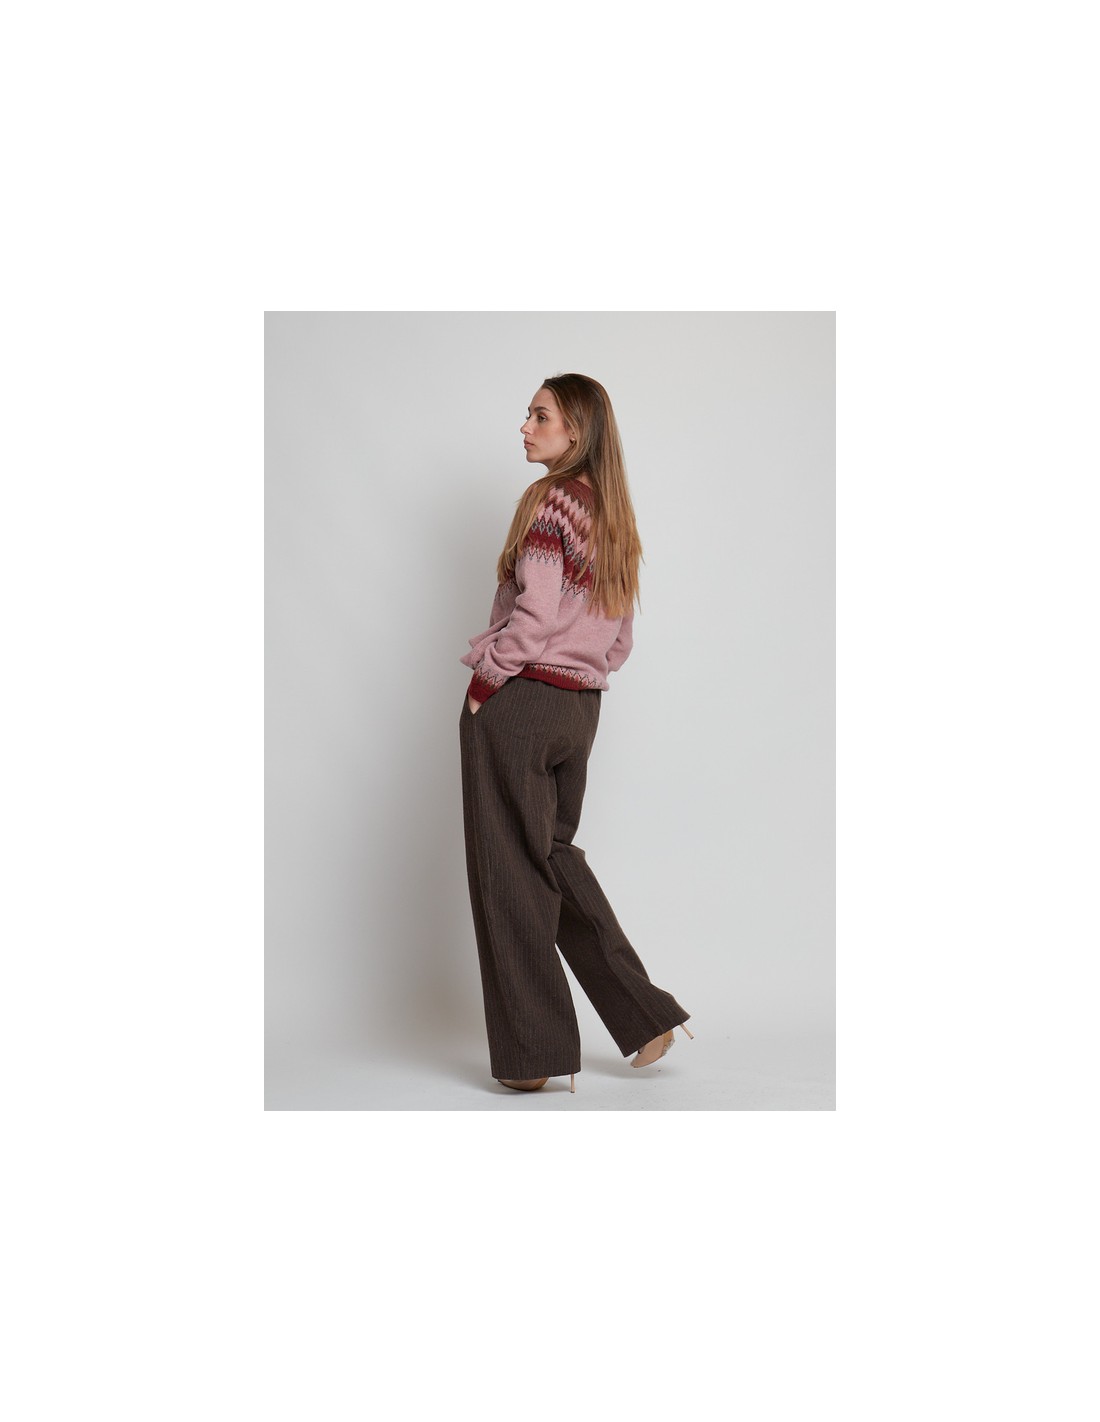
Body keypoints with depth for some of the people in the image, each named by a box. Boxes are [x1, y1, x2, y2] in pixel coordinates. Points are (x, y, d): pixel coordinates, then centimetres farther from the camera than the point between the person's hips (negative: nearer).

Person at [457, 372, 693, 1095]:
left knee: (511, 873, 1)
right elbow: (620, 640, 16)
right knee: (557, 855, 19)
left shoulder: (551, 500, -12)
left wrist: (484, 683, -9)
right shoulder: (613, 515, 13)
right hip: (580, 709, 8)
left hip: (519, 705, -8)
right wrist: (578, 679, 16)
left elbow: (532, 618, -19)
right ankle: (646, 1016, 17)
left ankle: (533, 1054, 9)